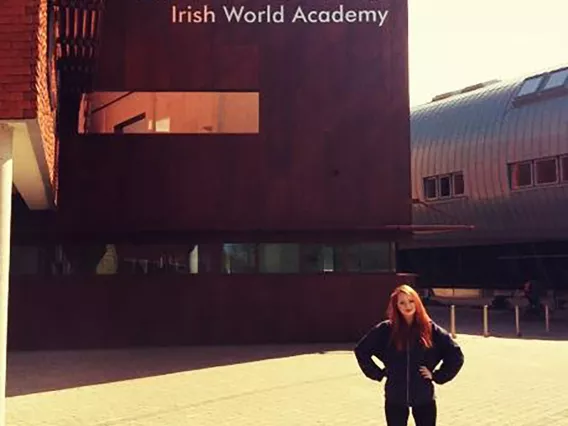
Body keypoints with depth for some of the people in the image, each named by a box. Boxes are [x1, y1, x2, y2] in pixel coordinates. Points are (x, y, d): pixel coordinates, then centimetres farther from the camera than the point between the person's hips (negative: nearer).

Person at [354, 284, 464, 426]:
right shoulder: (386, 330, -5)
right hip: (395, 398, 0)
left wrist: (437, 376, -2)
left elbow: (456, 355, 2)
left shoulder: (430, 329, -4)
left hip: (424, 398, 0)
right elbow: (361, 350, 5)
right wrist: (378, 374, 1)